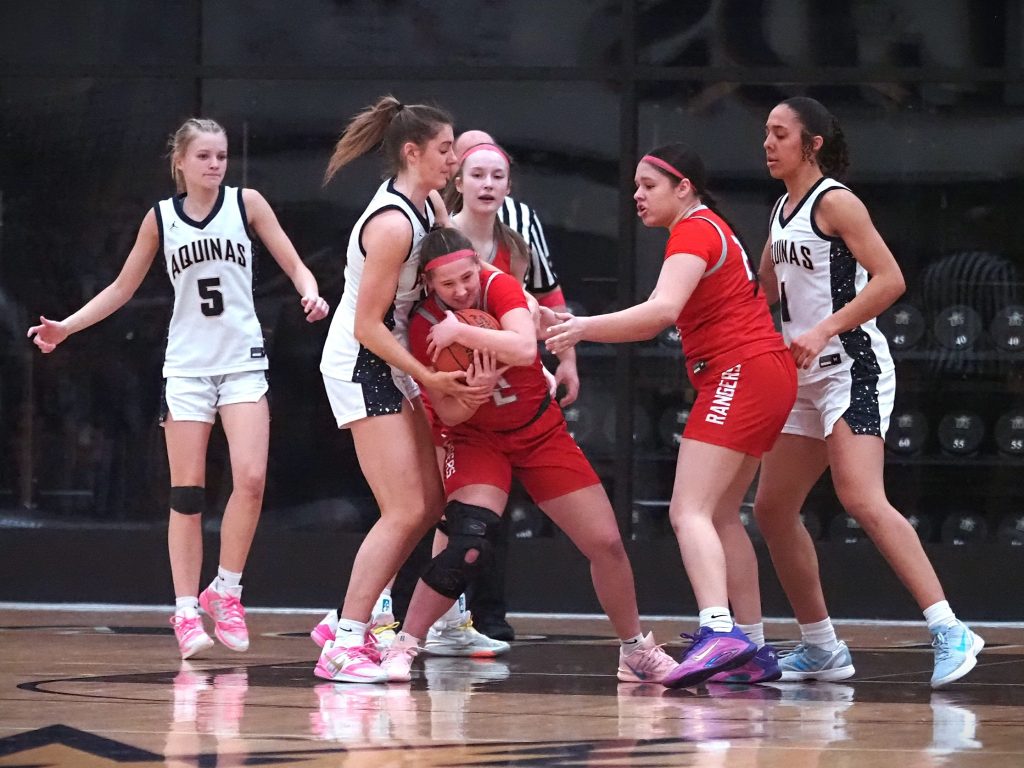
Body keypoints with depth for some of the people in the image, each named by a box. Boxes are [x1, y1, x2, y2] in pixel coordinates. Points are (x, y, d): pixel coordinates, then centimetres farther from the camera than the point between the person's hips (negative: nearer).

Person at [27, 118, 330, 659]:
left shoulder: (246, 204, 1)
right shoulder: (161, 219, 4)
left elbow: (293, 265, 0)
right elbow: (122, 289, 12)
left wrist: (310, 295, -22)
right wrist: (66, 327, 3)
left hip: (242, 361, -1)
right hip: (187, 366, 1)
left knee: (251, 477, -16)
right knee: (187, 493, -1)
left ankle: (225, 591, 0)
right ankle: (186, 610, 5)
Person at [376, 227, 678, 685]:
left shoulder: (499, 287, -17)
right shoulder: (424, 327, -17)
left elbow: (525, 348, -36)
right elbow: (448, 412, -14)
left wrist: (461, 332, -37)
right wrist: (475, 389, -33)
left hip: (542, 432, 2)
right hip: (476, 439, -2)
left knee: (606, 544, 2)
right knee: (469, 542, -28)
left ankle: (637, 651, 23)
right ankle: (403, 646, -17)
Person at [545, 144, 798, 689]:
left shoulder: (694, 231, -10)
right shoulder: (709, 228, 20)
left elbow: (663, 310, -27)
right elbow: (668, 317, 21)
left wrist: (586, 327, -31)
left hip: (740, 374, -10)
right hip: (765, 374, 10)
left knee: (689, 511, -19)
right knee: (719, 516, 14)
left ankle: (718, 634, -35)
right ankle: (752, 650, 15)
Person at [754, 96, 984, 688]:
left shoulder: (834, 201, -10)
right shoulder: (783, 209, 16)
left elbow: (890, 281, -19)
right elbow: (764, 293, 30)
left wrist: (822, 331, -24)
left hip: (852, 367, -10)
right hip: (808, 378, 10)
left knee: (862, 500, -24)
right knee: (773, 509, 9)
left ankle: (950, 633, -28)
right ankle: (822, 650, 18)